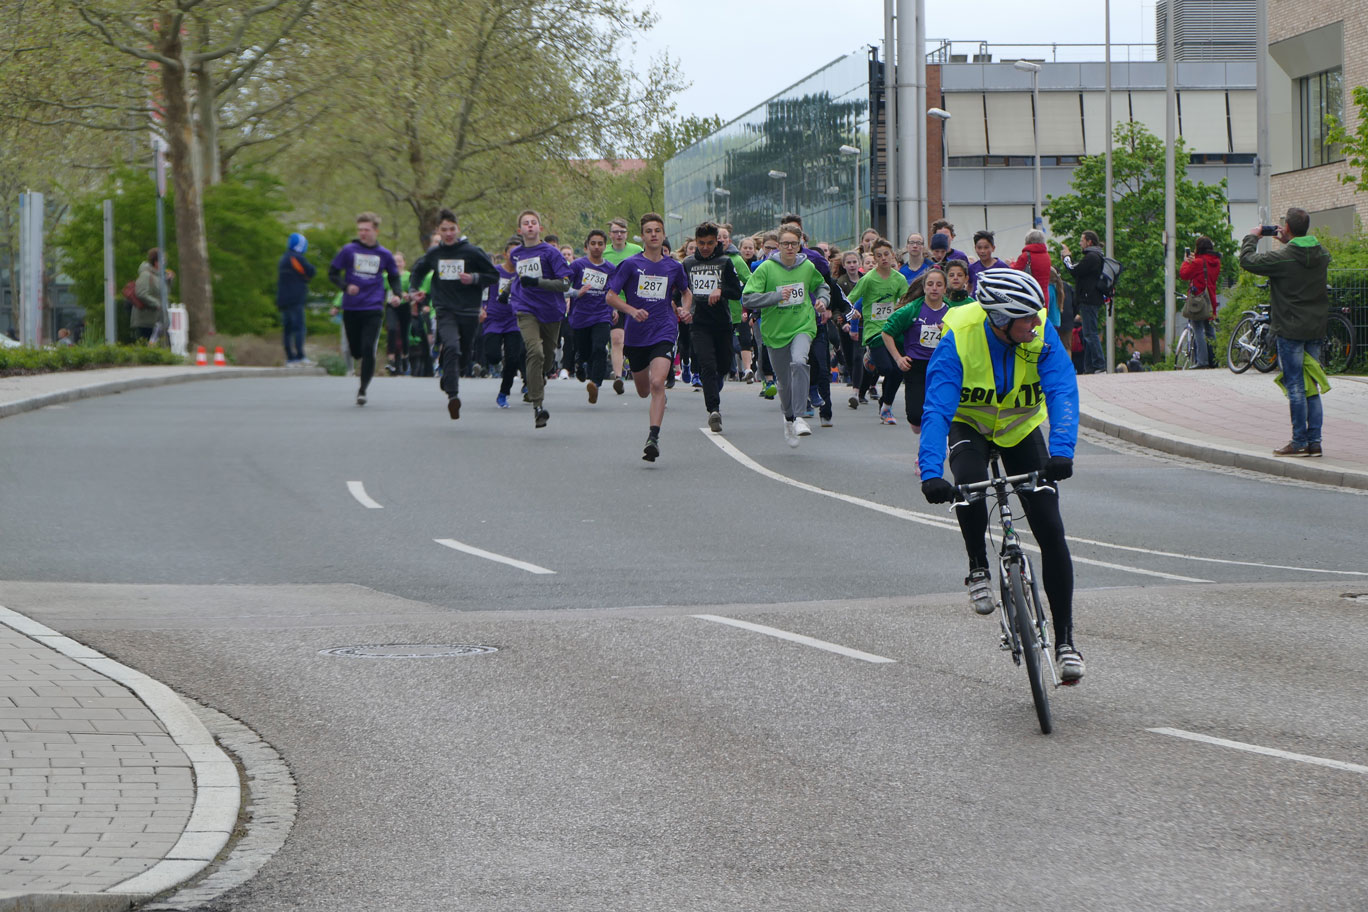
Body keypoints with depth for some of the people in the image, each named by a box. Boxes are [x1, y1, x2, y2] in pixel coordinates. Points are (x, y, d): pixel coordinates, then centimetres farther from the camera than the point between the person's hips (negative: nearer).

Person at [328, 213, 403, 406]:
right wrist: (346, 287, -14)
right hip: (351, 309, 1)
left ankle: (363, 389, -5)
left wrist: (397, 294, 0)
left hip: (374, 310, -1)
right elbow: (333, 273, 4)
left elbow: (394, 277, 19)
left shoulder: (384, 255, 4)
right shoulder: (349, 250, 0)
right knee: (355, 351, 7)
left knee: (368, 349, -14)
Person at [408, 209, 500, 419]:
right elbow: (418, 271, 25)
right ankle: (452, 396, -28)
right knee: (451, 347, -23)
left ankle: (447, 376, 44)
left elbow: (494, 276, 2)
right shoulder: (433, 254, 6)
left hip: (468, 311, 0)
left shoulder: (472, 252, -3)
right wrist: (413, 289, 7)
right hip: (445, 311, 0)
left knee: (464, 355, 11)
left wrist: (474, 278, -15)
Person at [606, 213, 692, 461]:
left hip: (664, 332, -1)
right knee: (643, 391, 14)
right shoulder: (631, 264, -2)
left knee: (657, 384, -21)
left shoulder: (674, 267, 5)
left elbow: (686, 293, 24)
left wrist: (684, 310, 4)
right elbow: (611, 296, -3)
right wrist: (632, 310, -20)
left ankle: (653, 438, -24)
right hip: (636, 335, 1)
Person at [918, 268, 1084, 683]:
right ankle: (978, 568, -11)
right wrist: (931, 473, -50)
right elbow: (937, 408, -36)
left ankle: (1064, 638, -1)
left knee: (1050, 529, -9)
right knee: (969, 480, -37)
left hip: (1021, 430, 1)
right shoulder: (958, 339, -31)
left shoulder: (1042, 335, -26)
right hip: (970, 426, -1)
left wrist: (1062, 451, -53)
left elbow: (1063, 395, -35)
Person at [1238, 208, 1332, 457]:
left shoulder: (1283, 258, -16)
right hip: (1316, 330, 6)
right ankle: (1314, 441, 10)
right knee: (1312, 387, 10)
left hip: (1290, 330, -6)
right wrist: (1287, 242, 25)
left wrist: (1252, 237, 8)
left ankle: (1299, 442, -1)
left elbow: (1247, 260, -8)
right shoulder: (1322, 255, 3)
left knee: (1295, 387, -2)